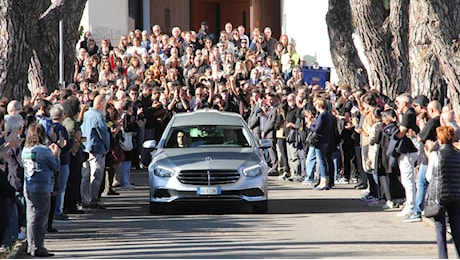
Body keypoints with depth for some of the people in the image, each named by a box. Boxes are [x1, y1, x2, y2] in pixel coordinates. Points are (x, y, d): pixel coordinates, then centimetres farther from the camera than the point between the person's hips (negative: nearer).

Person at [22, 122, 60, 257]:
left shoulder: (25, 150, 6)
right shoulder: (44, 150, -13)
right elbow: (56, 167, -4)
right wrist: (56, 155, 12)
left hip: (28, 189, 7)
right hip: (42, 189, -7)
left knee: (31, 217, 15)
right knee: (40, 218, -2)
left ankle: (31, 246, 21)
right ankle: (38, 247, -2)